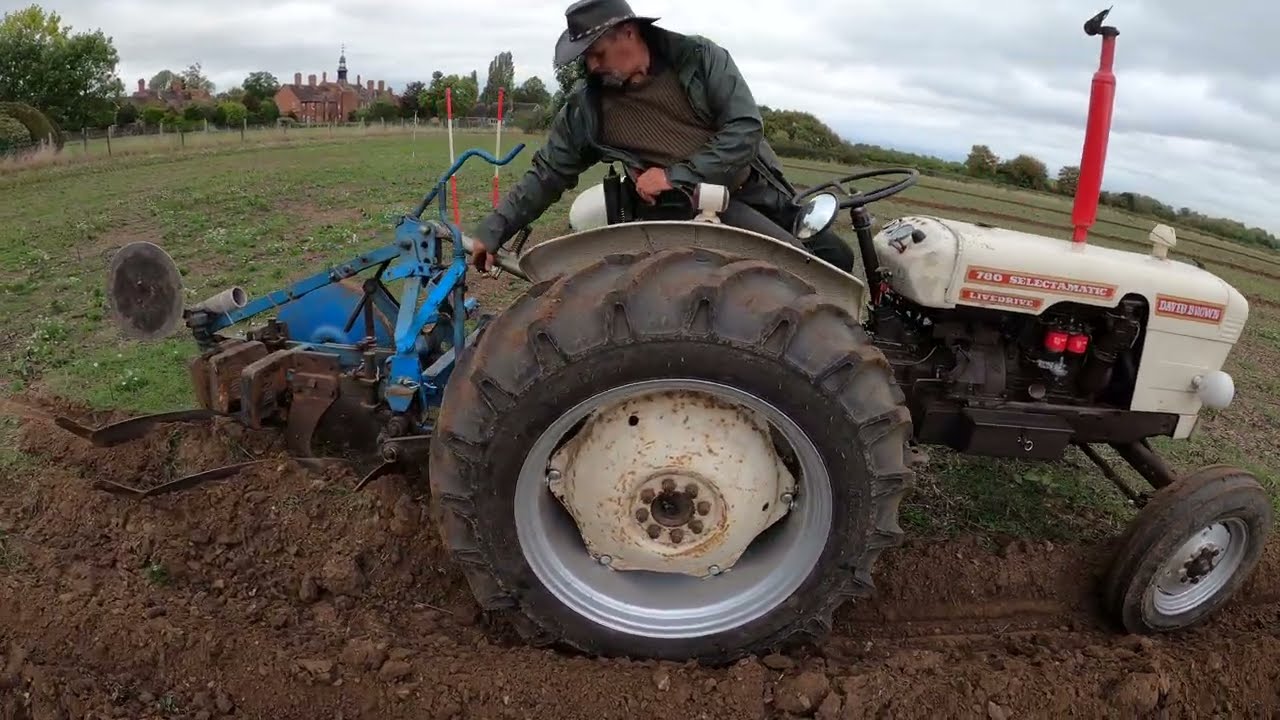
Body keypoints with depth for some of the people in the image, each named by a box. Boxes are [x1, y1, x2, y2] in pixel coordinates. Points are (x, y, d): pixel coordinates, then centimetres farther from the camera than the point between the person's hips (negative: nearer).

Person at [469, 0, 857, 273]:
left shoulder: (700, 57, -8)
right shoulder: (584, 108, -5)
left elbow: (746, 128, -15)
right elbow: (545, 176, 1)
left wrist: (676, 175, -23)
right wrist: (493, 230, -6)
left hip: (756, 186, 3)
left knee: (837, 257, 6)